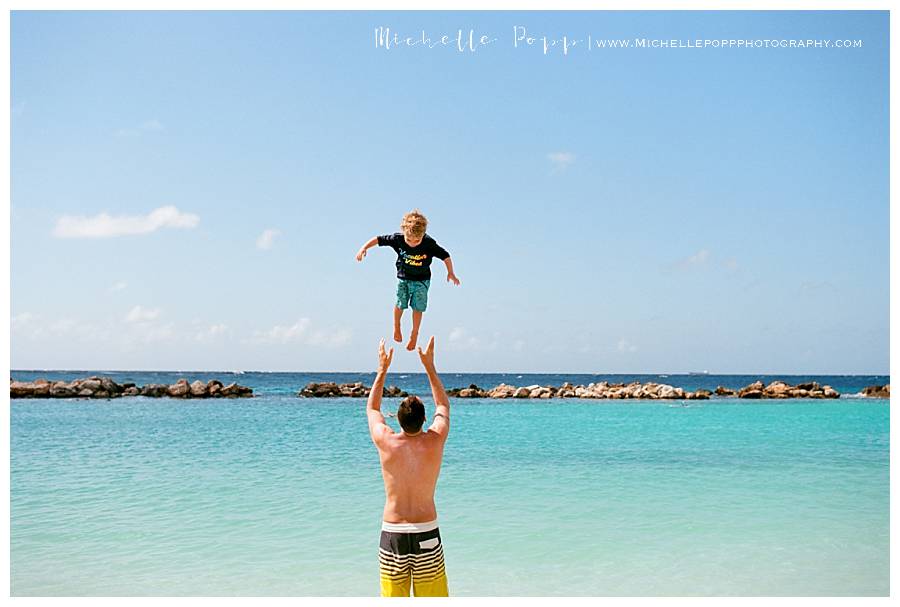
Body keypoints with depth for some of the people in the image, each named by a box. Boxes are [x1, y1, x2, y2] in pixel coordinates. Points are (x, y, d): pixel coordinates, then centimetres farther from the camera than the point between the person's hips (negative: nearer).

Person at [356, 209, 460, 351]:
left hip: (422, 280, -1)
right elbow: (378, 239, -14)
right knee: (400, 304, 2)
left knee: (418, 307, 1)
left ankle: (414, 334, 24)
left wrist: (450, 273, -13)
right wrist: (364, 248, -22)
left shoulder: (429, 244, -25)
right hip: (403, 278, 1)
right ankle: (396, 328, 33)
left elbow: (445, 256, -13)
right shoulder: (398, 239, -23)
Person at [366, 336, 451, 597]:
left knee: (392, 597, 8)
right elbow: (443, 405, 13)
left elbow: (372, 409, 13)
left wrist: (382, 369, 20)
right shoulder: (435, 441, -8)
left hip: (392, 533, 0)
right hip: (427, 532, 0)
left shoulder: (386, 442, -9)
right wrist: (429, 365, 18)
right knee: (432, 597, 9)